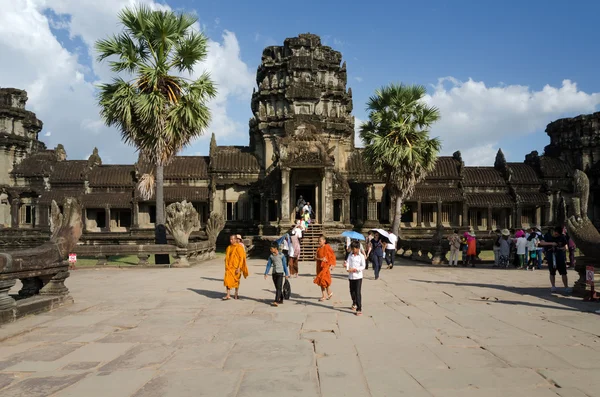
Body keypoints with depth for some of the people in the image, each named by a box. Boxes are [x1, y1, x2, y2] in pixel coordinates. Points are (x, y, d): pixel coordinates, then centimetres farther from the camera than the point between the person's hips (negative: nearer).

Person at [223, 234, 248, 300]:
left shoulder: (239, 247, -10)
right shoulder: (229, 247, 9)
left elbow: (241, 258, -13)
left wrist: (239, 268, -19)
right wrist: (226, 266, 14)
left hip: (236, 267, -4)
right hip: (229, 267, 4)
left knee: (236, 280, 8)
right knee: (227, 279, -9)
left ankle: (236, 294, 25)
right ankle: (228, 295, -8)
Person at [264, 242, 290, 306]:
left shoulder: (281, 255, -5)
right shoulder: (271, 256, 6)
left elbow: (285, 265, 0)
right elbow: (269, 265, 9)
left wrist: (286, 274, 2)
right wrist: (266, 273, 0)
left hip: (280, 273, -5)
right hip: (274, 273, 5)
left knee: (279, 287, -12)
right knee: (277, 288, 11)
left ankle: (276, 301, -19)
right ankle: (281, 300, 26)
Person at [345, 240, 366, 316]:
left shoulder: (361, 256, -6)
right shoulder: (350, 255, 5)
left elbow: (363, 266, -10)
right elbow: (347, 262, -4)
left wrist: (355, 269, -20)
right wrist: (346, 265, -28)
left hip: (358, 276, -4)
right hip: (351, 276, 4)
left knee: (358, 293, -9)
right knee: (352, 292, 17)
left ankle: (359, 309, -6)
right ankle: (354, 303, 44)